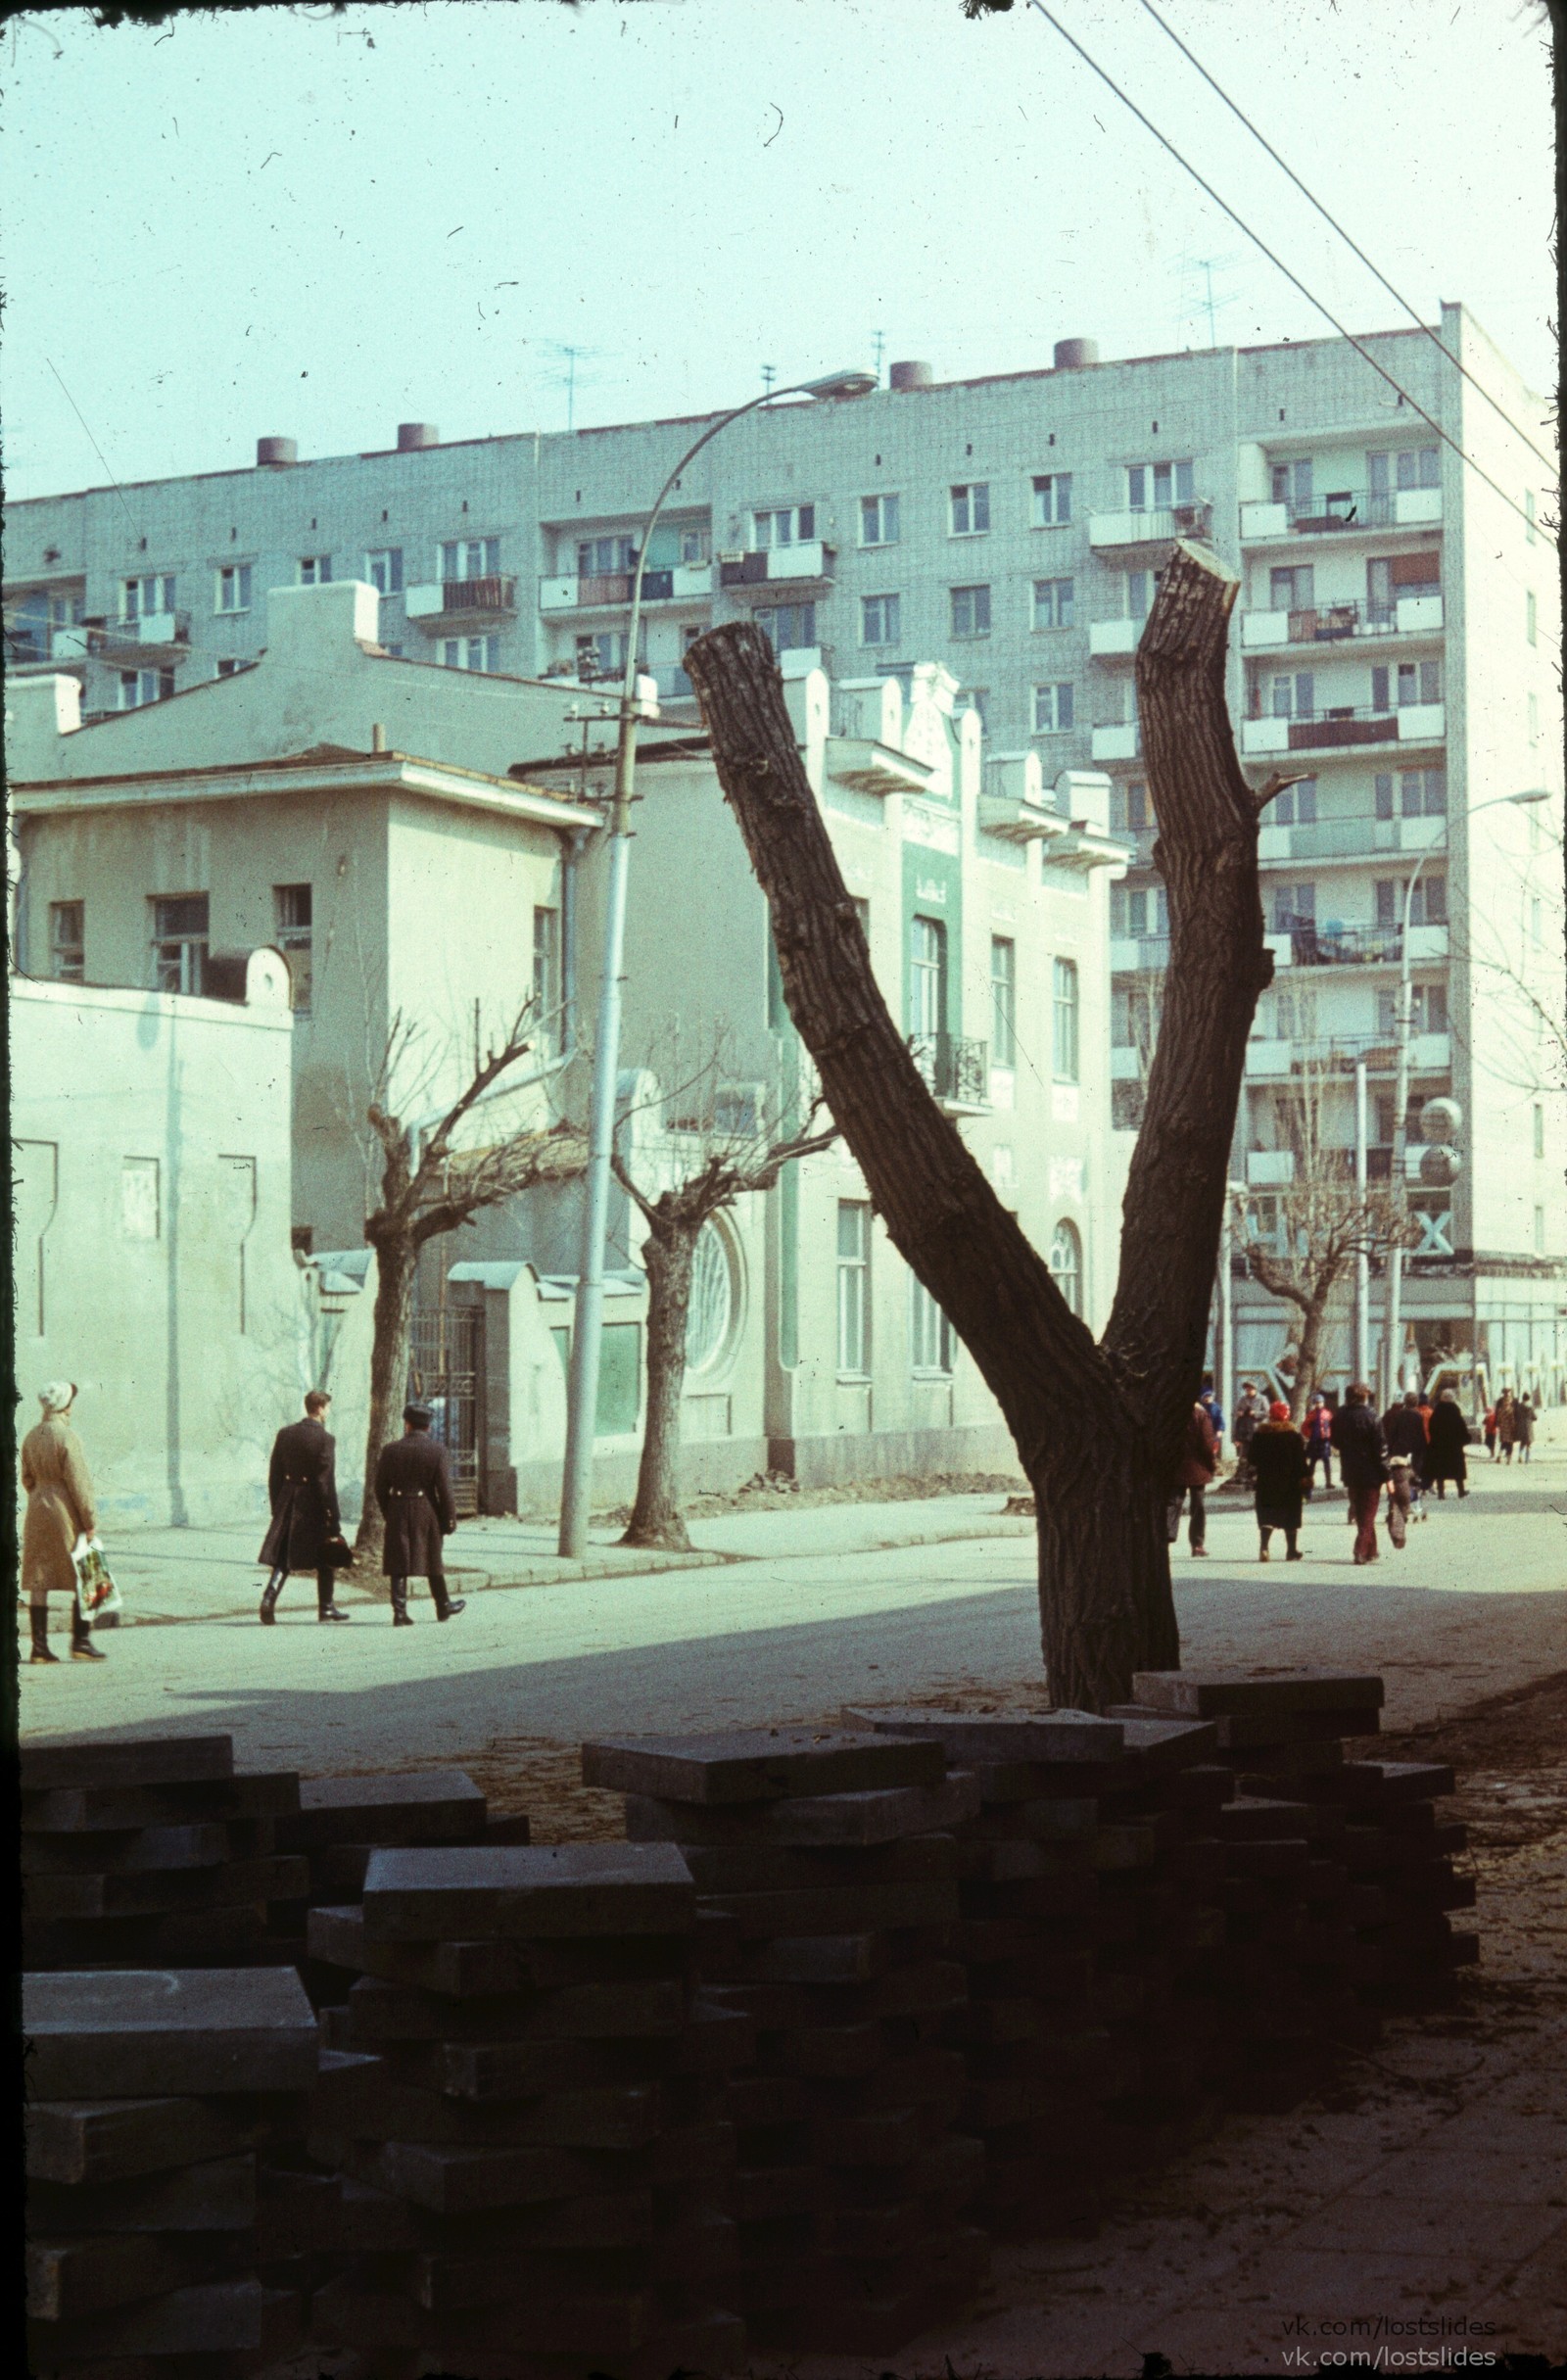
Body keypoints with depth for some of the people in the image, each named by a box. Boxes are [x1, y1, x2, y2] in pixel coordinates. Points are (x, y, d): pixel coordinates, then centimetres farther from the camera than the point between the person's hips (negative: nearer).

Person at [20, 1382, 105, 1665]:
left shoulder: (31, 1437, 7)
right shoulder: (66, 1437, -14)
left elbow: (27, 1478, 14)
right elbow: (78, 1482, -14)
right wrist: (90, 1520, -10)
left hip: (37, 1511, 7)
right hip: (66, 1513, -7)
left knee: (38, 1581, 6)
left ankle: (39, 1645, 6)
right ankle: (81, 1640, 3)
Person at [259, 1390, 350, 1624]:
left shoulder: (285, 1434, 4)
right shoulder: (325, 1439, -13)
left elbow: (274, 1474, 8)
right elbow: (326, 1481, -16)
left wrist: (277, 1507, 17)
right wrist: (334, 1519, -11)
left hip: (288, 1502, 5)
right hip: (314, 1504, -4)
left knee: (282, 1557, 6)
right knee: (325, 1559, 12)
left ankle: (270, 1596, -15)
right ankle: (326, 1607, 19)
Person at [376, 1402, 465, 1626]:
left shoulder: (391, 1450, -2)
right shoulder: (436, 1450, -7)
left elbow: (380, 1487, 3)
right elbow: (444, 1488, -8)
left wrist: (388, 1513, 15)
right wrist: (449, 1519, -2)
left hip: (398, 1513, 1)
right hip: (427, 1511, 0)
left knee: (399, 1563, 3)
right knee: (432, 1558, 14)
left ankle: (400, 1611, -4)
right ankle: (443, 1606, 27)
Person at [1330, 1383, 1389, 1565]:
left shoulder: (1340, 1417, -1)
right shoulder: (1369, 1417, -15)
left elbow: (1335, 1441, 12)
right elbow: (1380, 1449, -14)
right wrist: (1386, 1476, -10)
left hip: (1350, 1474, 5)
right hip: (1370, 1473, -5)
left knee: (1360, 1515, 18)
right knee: (1368, 1515, 3)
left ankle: (1371, 1551, 25)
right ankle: (1361, 1551, -8)